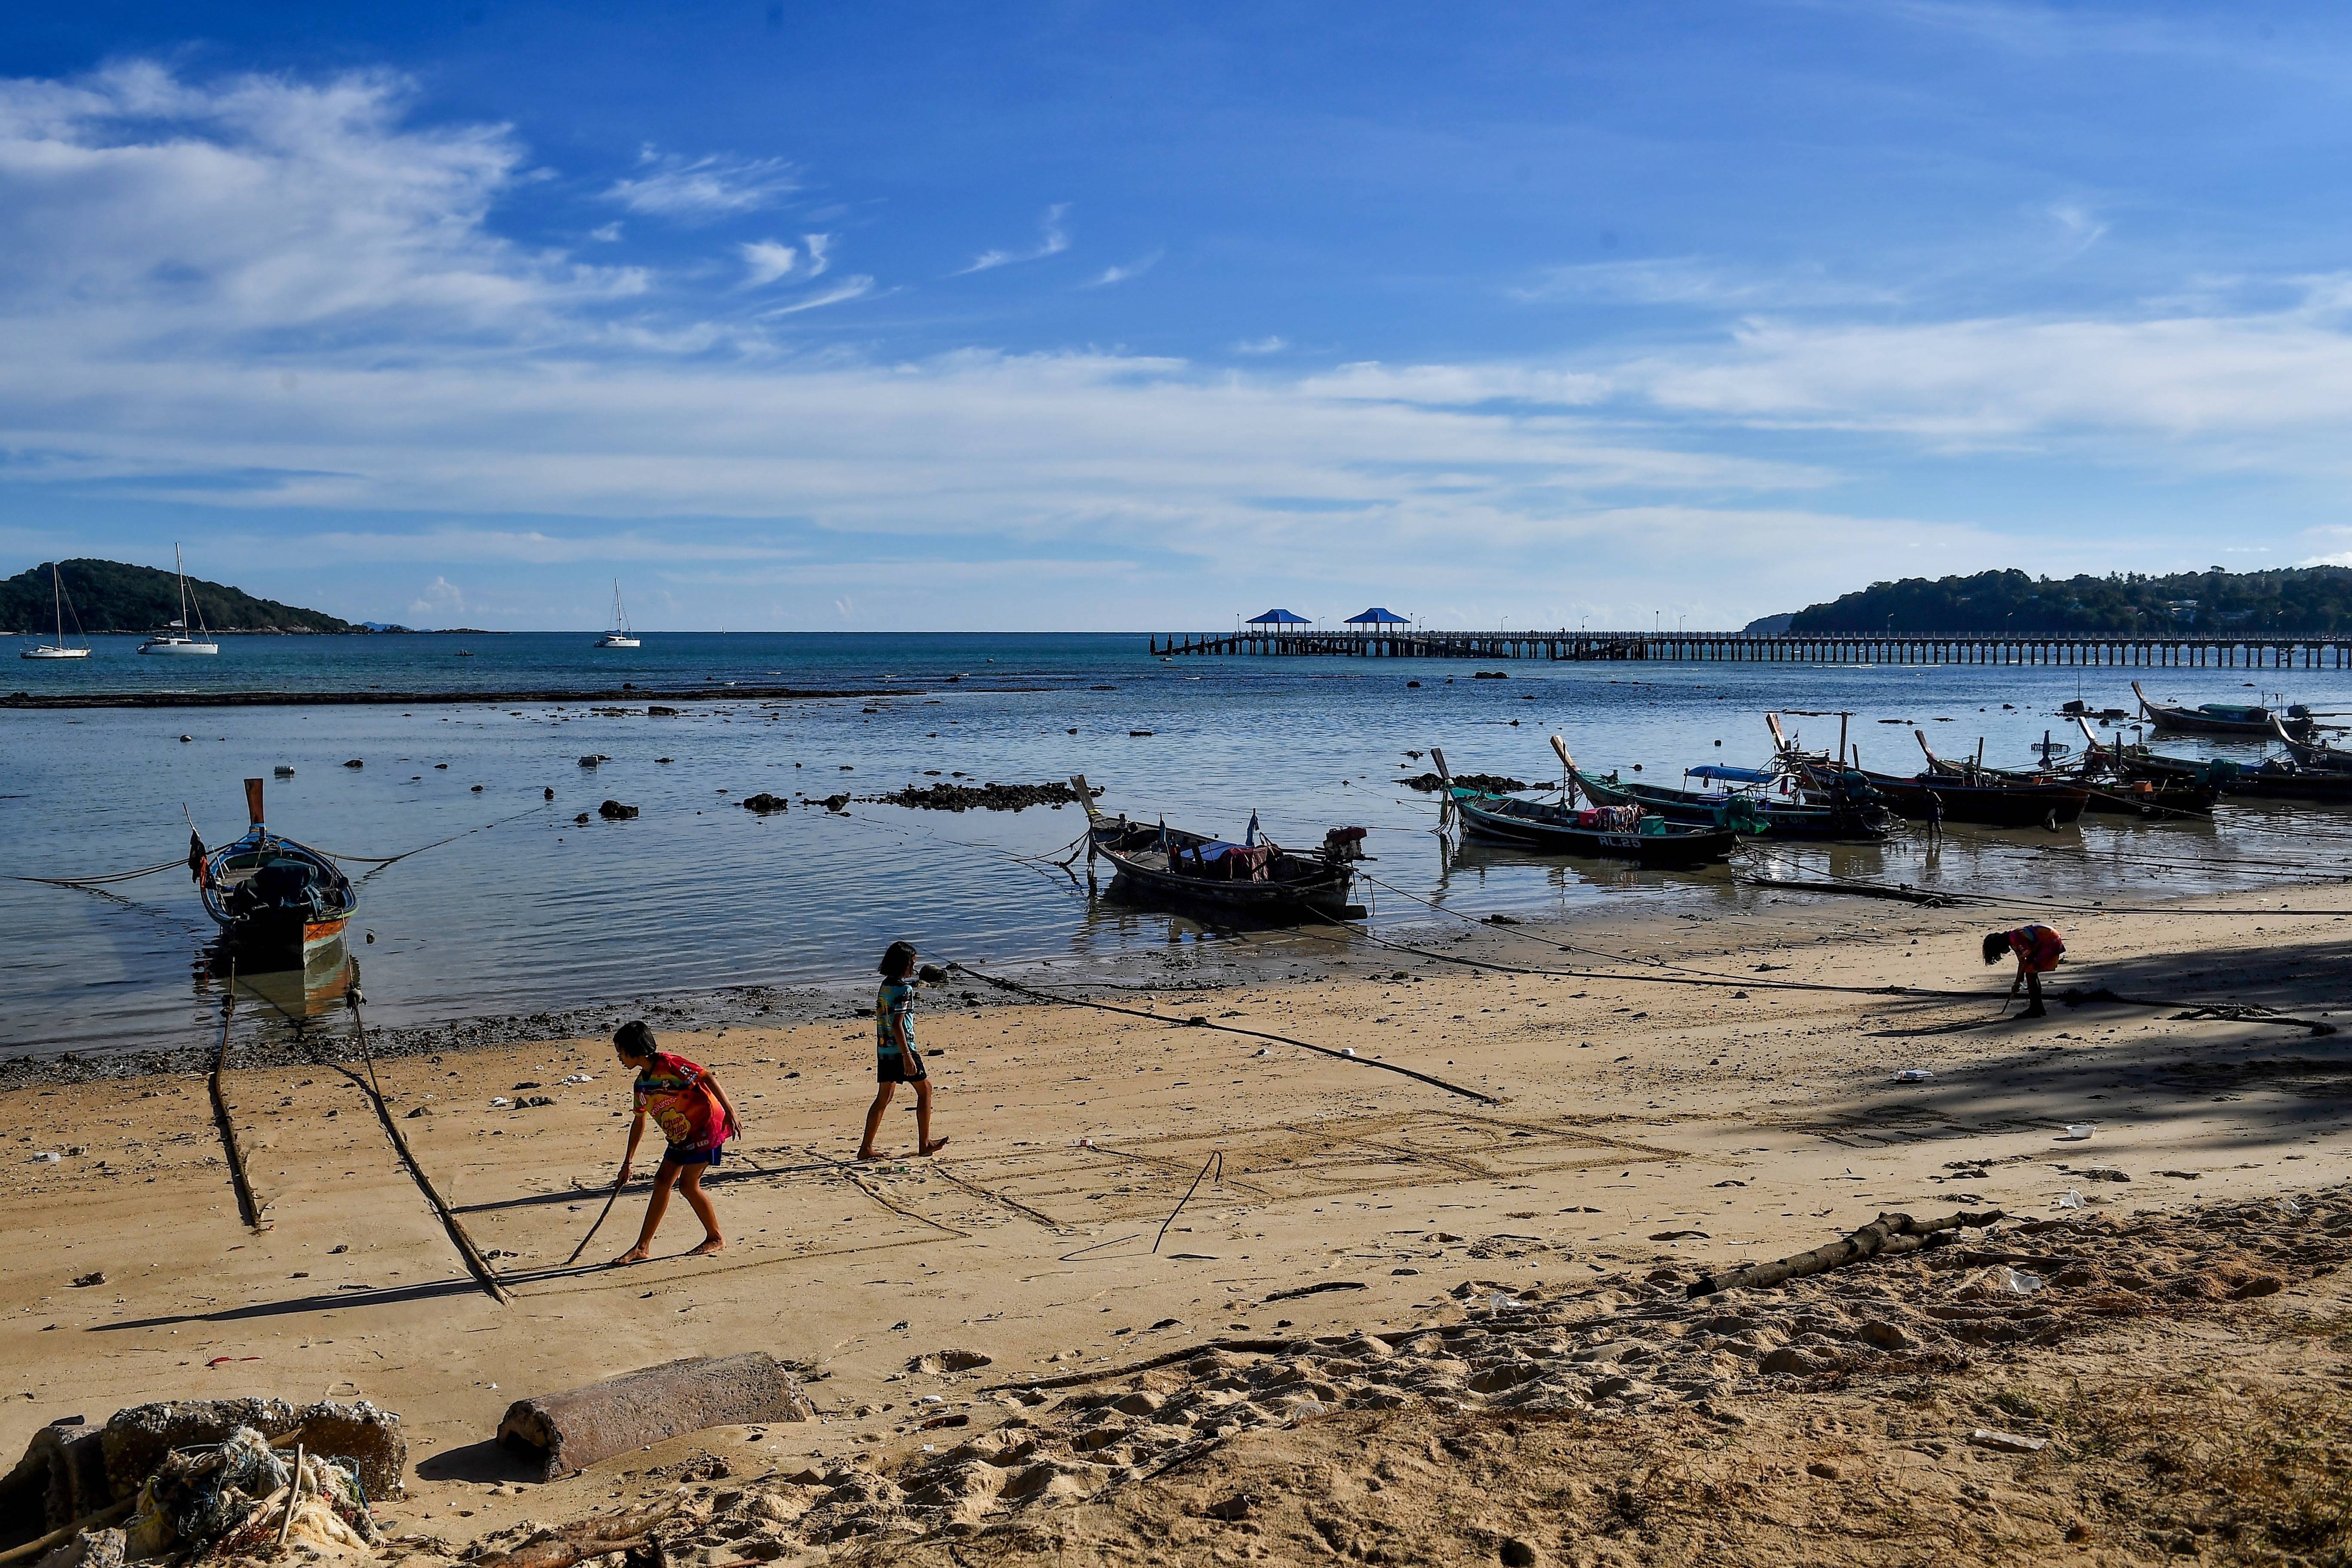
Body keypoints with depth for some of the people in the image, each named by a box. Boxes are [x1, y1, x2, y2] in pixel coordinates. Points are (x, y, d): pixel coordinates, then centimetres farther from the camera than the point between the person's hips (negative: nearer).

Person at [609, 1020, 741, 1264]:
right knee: (662, 1181, 4)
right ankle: (643, 1248, 9)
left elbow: (708, 1078, -22)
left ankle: (717, 1239, 7)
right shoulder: (642, 1083, 9)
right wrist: (628, 1161, 24)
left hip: (706, 1127, -9)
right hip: (681, 1136, 9)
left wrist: (730, 1112, -27)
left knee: (688, 1184, -10)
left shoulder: (668, 1064, -18)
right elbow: (639, 1121, 20)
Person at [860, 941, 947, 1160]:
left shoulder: (884, 986, 12)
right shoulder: (903, 989, -15)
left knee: (884, 1097, 10)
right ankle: (925, 1143, 13)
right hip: (901, 1049, -8)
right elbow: (897, 1025, -21)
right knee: (924, 1089, 8)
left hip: (883, 1050, 8)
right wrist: (907, 1057, -22)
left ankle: (866, 1148, 5)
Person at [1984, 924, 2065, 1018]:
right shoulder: (2013, 940, 11)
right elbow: (2022, 962, 20)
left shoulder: (2014, 938, -20)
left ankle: (2034, 1010, -5)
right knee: (2033, 974, 14)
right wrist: (2017, 983, 24)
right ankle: (2039, 1008, 21)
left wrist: (2017, 982, -6)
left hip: (2051, 944, -10)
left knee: (2030, 974, -9)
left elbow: (2029, 959, -16)